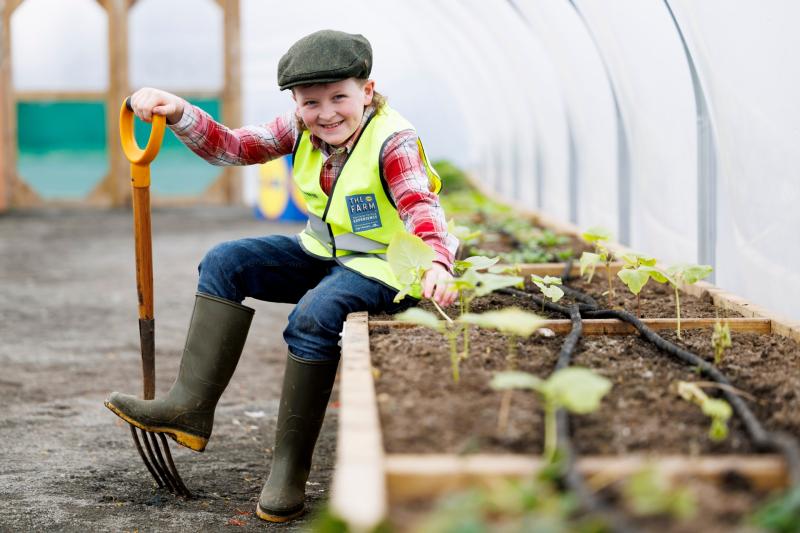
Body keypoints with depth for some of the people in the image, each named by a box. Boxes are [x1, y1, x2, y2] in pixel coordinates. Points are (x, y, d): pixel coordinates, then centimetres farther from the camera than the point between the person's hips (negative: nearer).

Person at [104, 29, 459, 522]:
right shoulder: (301, 130, -1)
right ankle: (192, 405, -8)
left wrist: (437, 265, -54)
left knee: (314, 315, -33)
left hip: (381, 265, -7)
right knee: (225, 262, -6)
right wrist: (179, 113, -19)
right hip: (322, 254, 8)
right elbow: (232, 146, -2)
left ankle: (291, 467, -20)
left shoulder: (394, 141, -20)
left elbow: (421, 208, -33)